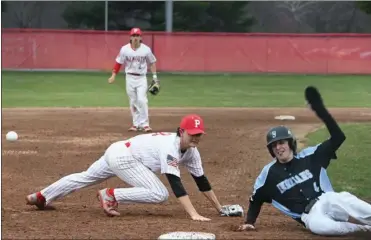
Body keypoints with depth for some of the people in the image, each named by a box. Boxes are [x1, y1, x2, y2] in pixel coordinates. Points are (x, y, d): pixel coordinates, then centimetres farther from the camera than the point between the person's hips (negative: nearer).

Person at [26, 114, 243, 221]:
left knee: (85, 178, 25)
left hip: (118, 153, 9)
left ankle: (41, 197, 40)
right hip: (123, 156, -9)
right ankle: (111, 195, -7)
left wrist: (220, 208, 3)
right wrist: (193, 214, -42)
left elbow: (201, 180, 4)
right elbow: (176, 183, -36)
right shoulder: (170, 147, -28)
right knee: (159, 194, -21)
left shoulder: (191, 151, -2)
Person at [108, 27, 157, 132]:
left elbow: (152, 62, 6)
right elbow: (118, 63, 0)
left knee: (142, 100, -13)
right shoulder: (125, 49, -5)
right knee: (133, 102, 6)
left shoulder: (146, 49, -5)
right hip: (130, 78, 1)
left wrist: (154, 76, 4)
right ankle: (136, 124, 15)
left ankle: (144, 124, -9)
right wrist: (113, 76, -6)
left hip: (141, 78, -1)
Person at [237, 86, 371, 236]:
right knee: (317, 225, -39)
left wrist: (321, 111, -6)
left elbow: (338, 137, 2)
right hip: (309, 216, -1)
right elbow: (256, 198, 21)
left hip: (327, 201, 1)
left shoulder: (308, 157, 8)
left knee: (341, 199, -37)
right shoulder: (269, 172, 9)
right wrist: (249, 222, 9)